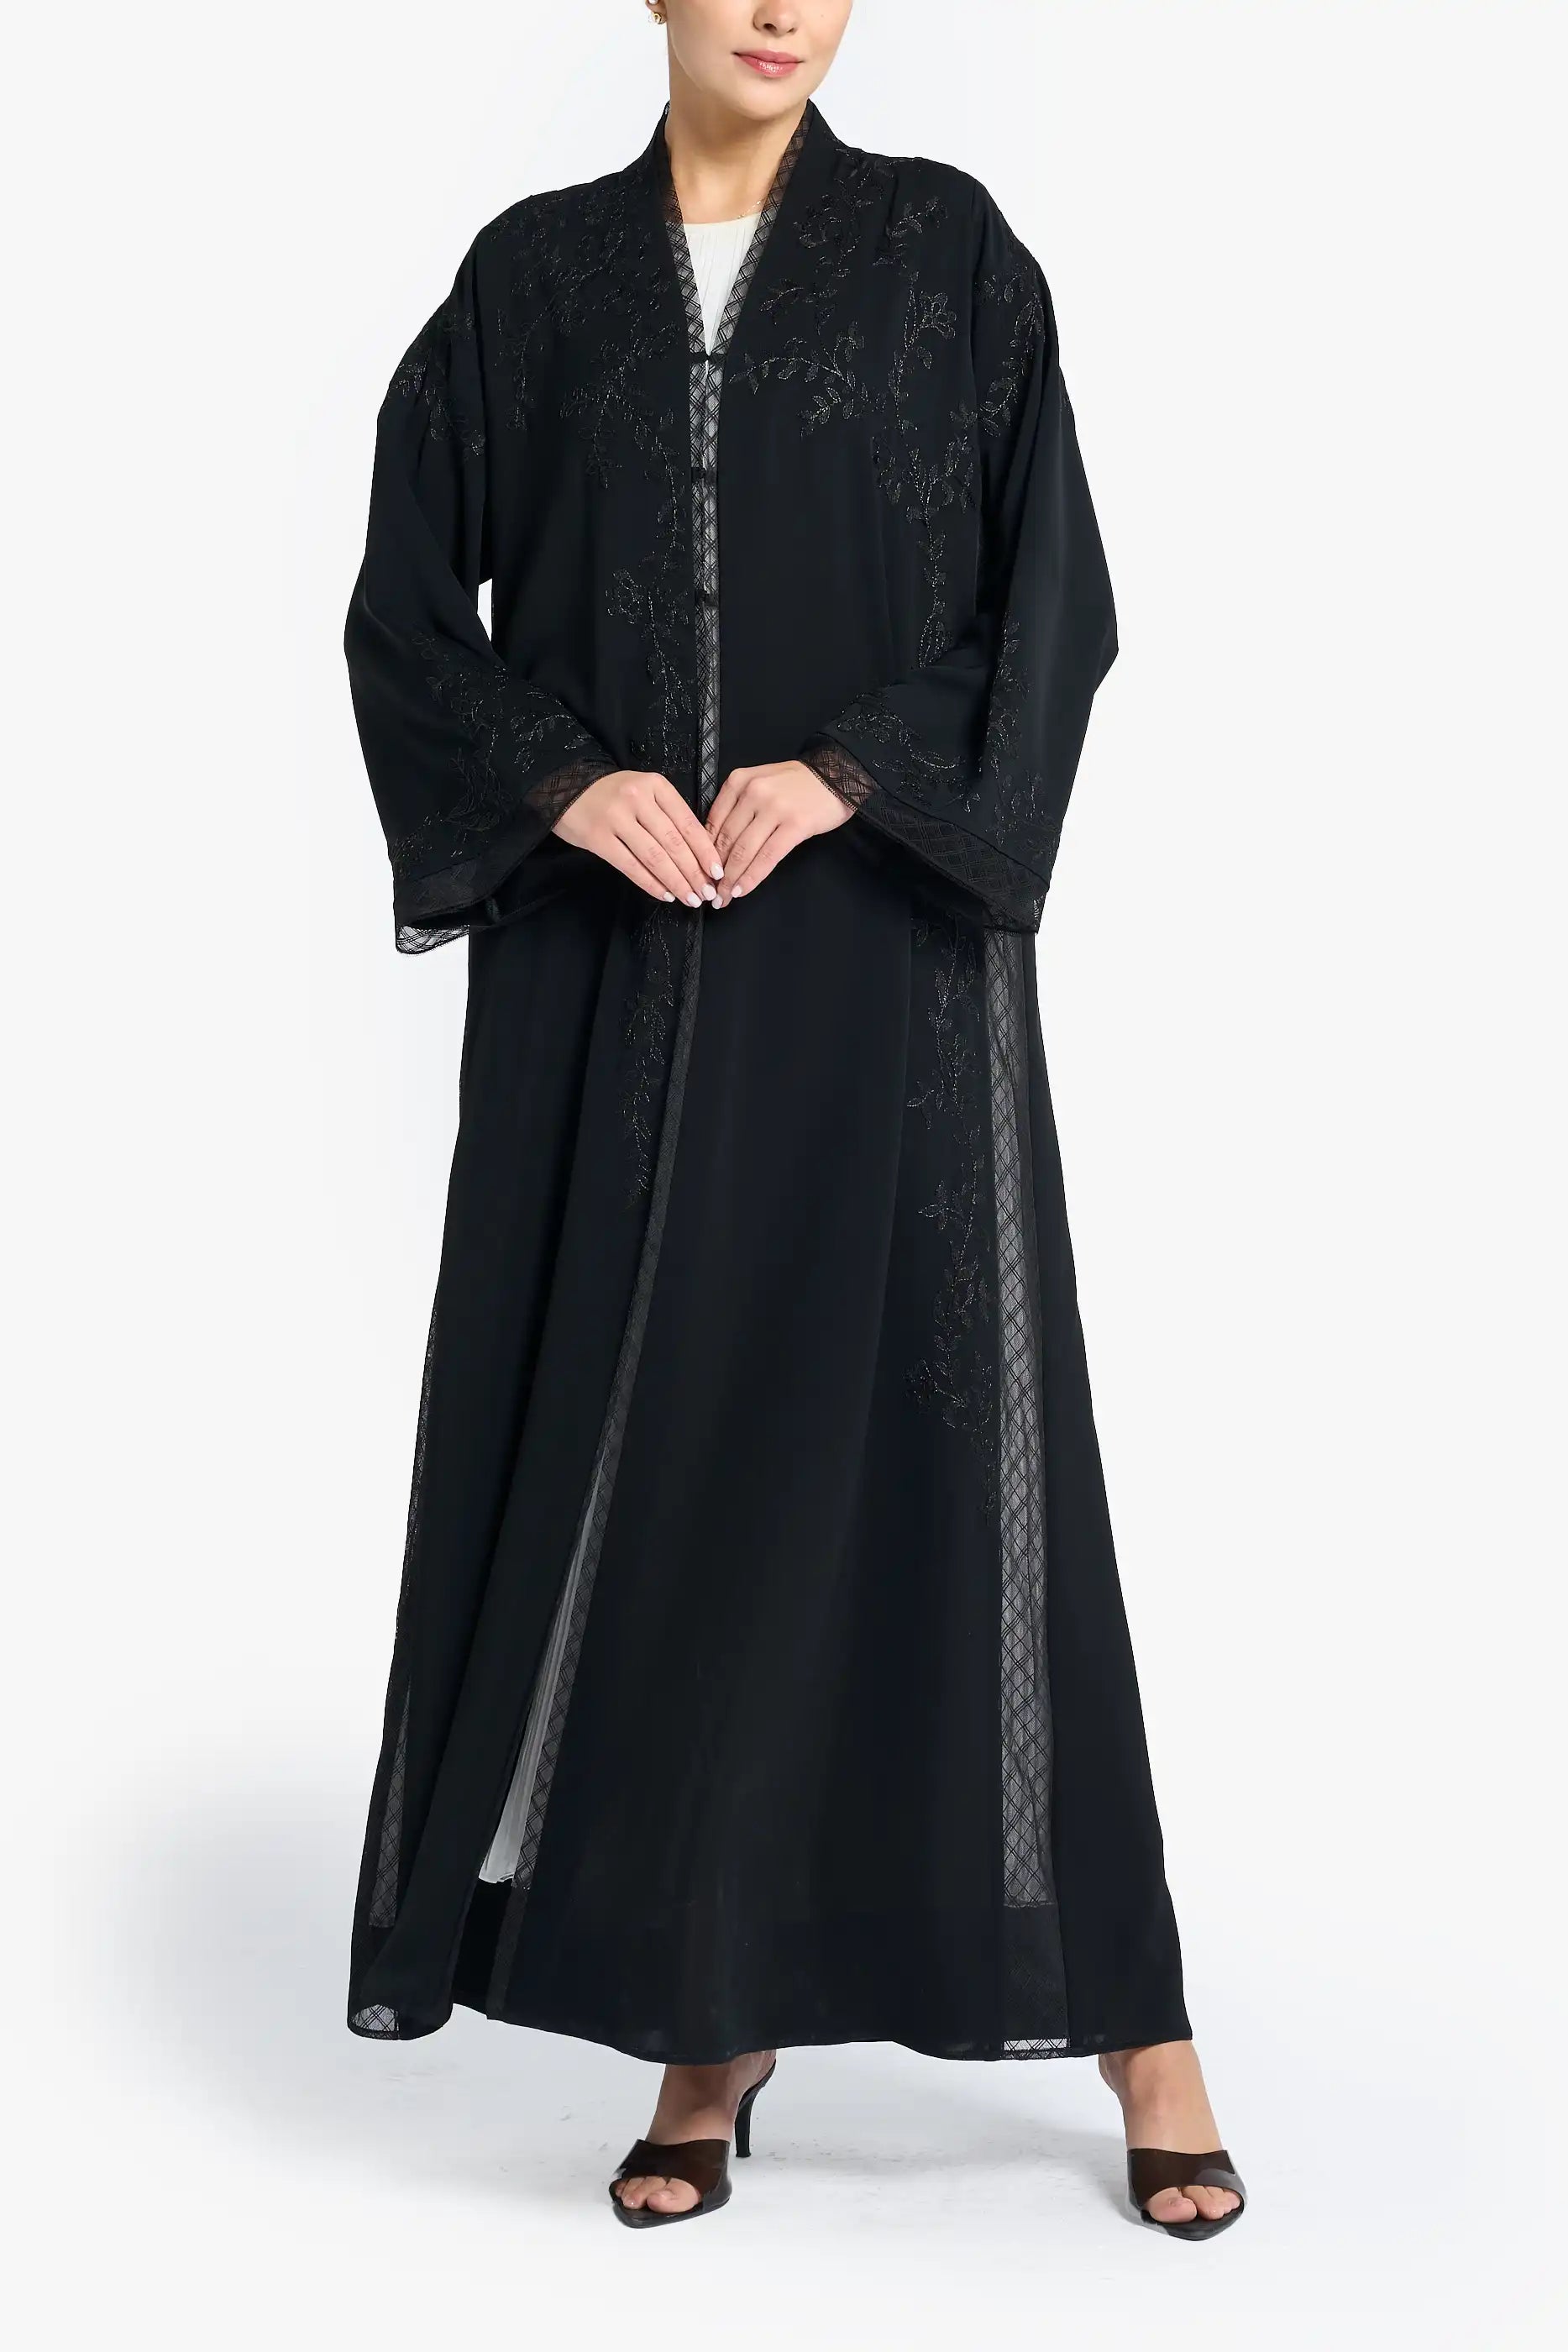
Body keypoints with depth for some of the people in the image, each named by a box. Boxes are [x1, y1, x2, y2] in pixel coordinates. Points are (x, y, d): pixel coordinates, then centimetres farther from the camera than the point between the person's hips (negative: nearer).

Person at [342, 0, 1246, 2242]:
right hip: (614, 974, 2)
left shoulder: (948, 247, 4)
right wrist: (563, 782, -9)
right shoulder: (535, 271, 9)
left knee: (952, 1442, -4)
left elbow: (1058, 593, 0)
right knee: (655, 1452, 2)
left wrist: (853, 775, -13)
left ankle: (1132, 2017, 6)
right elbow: (408, 602, 8)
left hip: (883, 945, -2)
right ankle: (711, 2025, 12)